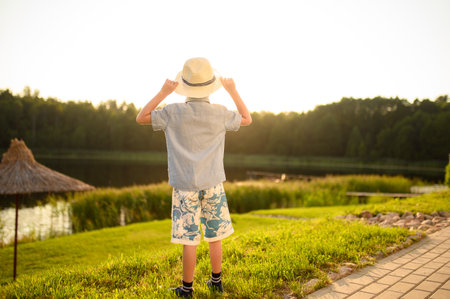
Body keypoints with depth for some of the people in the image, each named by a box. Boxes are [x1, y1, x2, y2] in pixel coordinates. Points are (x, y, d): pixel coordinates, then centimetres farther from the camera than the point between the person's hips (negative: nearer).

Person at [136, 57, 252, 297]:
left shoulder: (174, 112, -10)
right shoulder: (219, 114, -6)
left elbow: (141, 118, 3)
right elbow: (247, 119, 12)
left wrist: (163, 92, -1)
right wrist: (232, 91, 13)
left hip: (185, 186, -1)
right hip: (212, 184, 2)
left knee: (189, 239, 5)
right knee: (214, 235, 14)